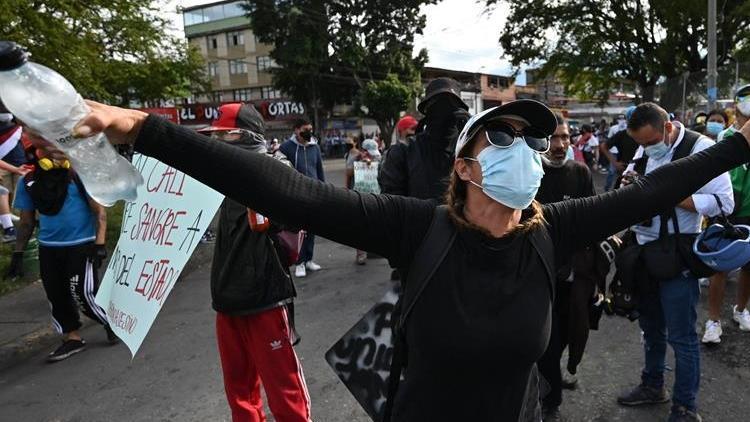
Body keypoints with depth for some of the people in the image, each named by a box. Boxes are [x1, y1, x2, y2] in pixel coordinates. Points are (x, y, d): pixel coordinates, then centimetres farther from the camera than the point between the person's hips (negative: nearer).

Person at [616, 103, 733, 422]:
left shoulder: (701, 148, -14)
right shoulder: (644, 150, 6)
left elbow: (724, 202, -19)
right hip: (643, 253, 6)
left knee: (681, 336, 4)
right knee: (650, 327, 20)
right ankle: (652, 385, 38)